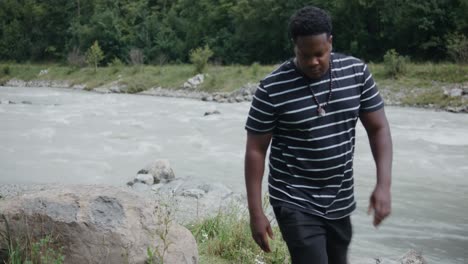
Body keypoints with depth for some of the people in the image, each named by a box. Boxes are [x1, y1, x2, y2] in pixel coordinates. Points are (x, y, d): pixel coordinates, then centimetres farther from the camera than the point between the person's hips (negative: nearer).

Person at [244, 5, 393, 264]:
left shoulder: (357, 72, -4)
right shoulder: (272, 88, -16)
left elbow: (378, 128, 2)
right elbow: (256, 150, -10)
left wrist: (383, 184, -10)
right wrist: (255, 212, -11)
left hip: (340, 202, 5)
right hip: (295, 203, -5)